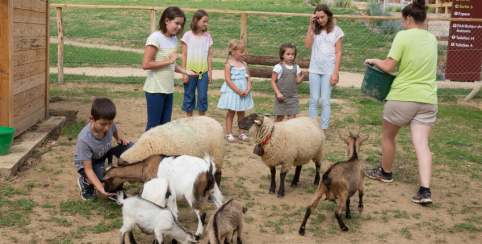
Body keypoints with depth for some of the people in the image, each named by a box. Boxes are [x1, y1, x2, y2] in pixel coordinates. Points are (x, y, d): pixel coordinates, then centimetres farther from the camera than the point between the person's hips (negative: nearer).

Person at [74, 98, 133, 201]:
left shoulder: (109, 124, -22)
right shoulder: (84, 139, -37)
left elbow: (116, 131, 8)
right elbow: (88, 169, -32)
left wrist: (120, 139, -15)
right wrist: (100, 188, -44)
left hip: (105, 154, 6)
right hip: (87, 162, -5)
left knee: (130, 147, -19)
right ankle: (85, 182, 2)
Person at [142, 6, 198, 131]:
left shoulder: (174, 39, 9)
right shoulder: (155, 38, -14)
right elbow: (146, 64, -20)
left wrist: (185, 71, 5)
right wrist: (169, 61, -18)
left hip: (168, 90, 7)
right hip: (155, 90, -7)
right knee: (153, 126, 0)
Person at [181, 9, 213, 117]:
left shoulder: (207, 37, 4)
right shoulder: (188, 36, -4)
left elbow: (209, 56, 9)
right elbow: (184, 55, -2)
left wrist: (210, 72, 7)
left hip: (203, 71, 2)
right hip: (190, 71, -2)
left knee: (203, 96, 3)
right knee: (189, 96, 6)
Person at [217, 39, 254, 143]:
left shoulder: (244, 64, 7)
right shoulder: (228, 65, -10)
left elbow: (248, 78, 6)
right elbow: (228, 80, -16)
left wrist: (248, 89, -10)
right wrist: (239, 91, -19)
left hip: (243, 93, 5)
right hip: (232, 92, -5)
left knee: (241, 113, 11)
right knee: (231, 112, 3)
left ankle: (242, 133, 19)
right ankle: (229, 134, 10)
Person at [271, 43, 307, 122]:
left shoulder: (296, 67, 6)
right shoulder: (278, 67, -8)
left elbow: (298, 82, 8)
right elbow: (273, 81, -6)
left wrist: (302, 76, -12)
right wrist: (278, 93, -14)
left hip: (293, 97, 4)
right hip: (281, 97, -3)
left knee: (292, 116, 0)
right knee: (280, 116, 4)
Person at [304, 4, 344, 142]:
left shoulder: (336, 31, 0)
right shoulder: (315, 30, 7)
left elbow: (338, 53, -2)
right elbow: (307, 45, -9)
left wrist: (335, 73, -9)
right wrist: (310, 27, -8)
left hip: (328, 71, -2)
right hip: (314, 70, 2)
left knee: (325, 101, -2)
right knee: (314, 100, 4)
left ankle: (323, 131, 3)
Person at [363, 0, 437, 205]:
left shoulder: (403, 37, -10)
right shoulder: (432, 39, 10)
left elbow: (388, 67, -12)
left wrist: (374, 61, 6)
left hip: (402, 96, -5)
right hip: (427, 99, 5)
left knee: (388, 136, 19)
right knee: (421, 144, 0)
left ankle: (385, 172, 37)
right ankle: (425, 191, -11)